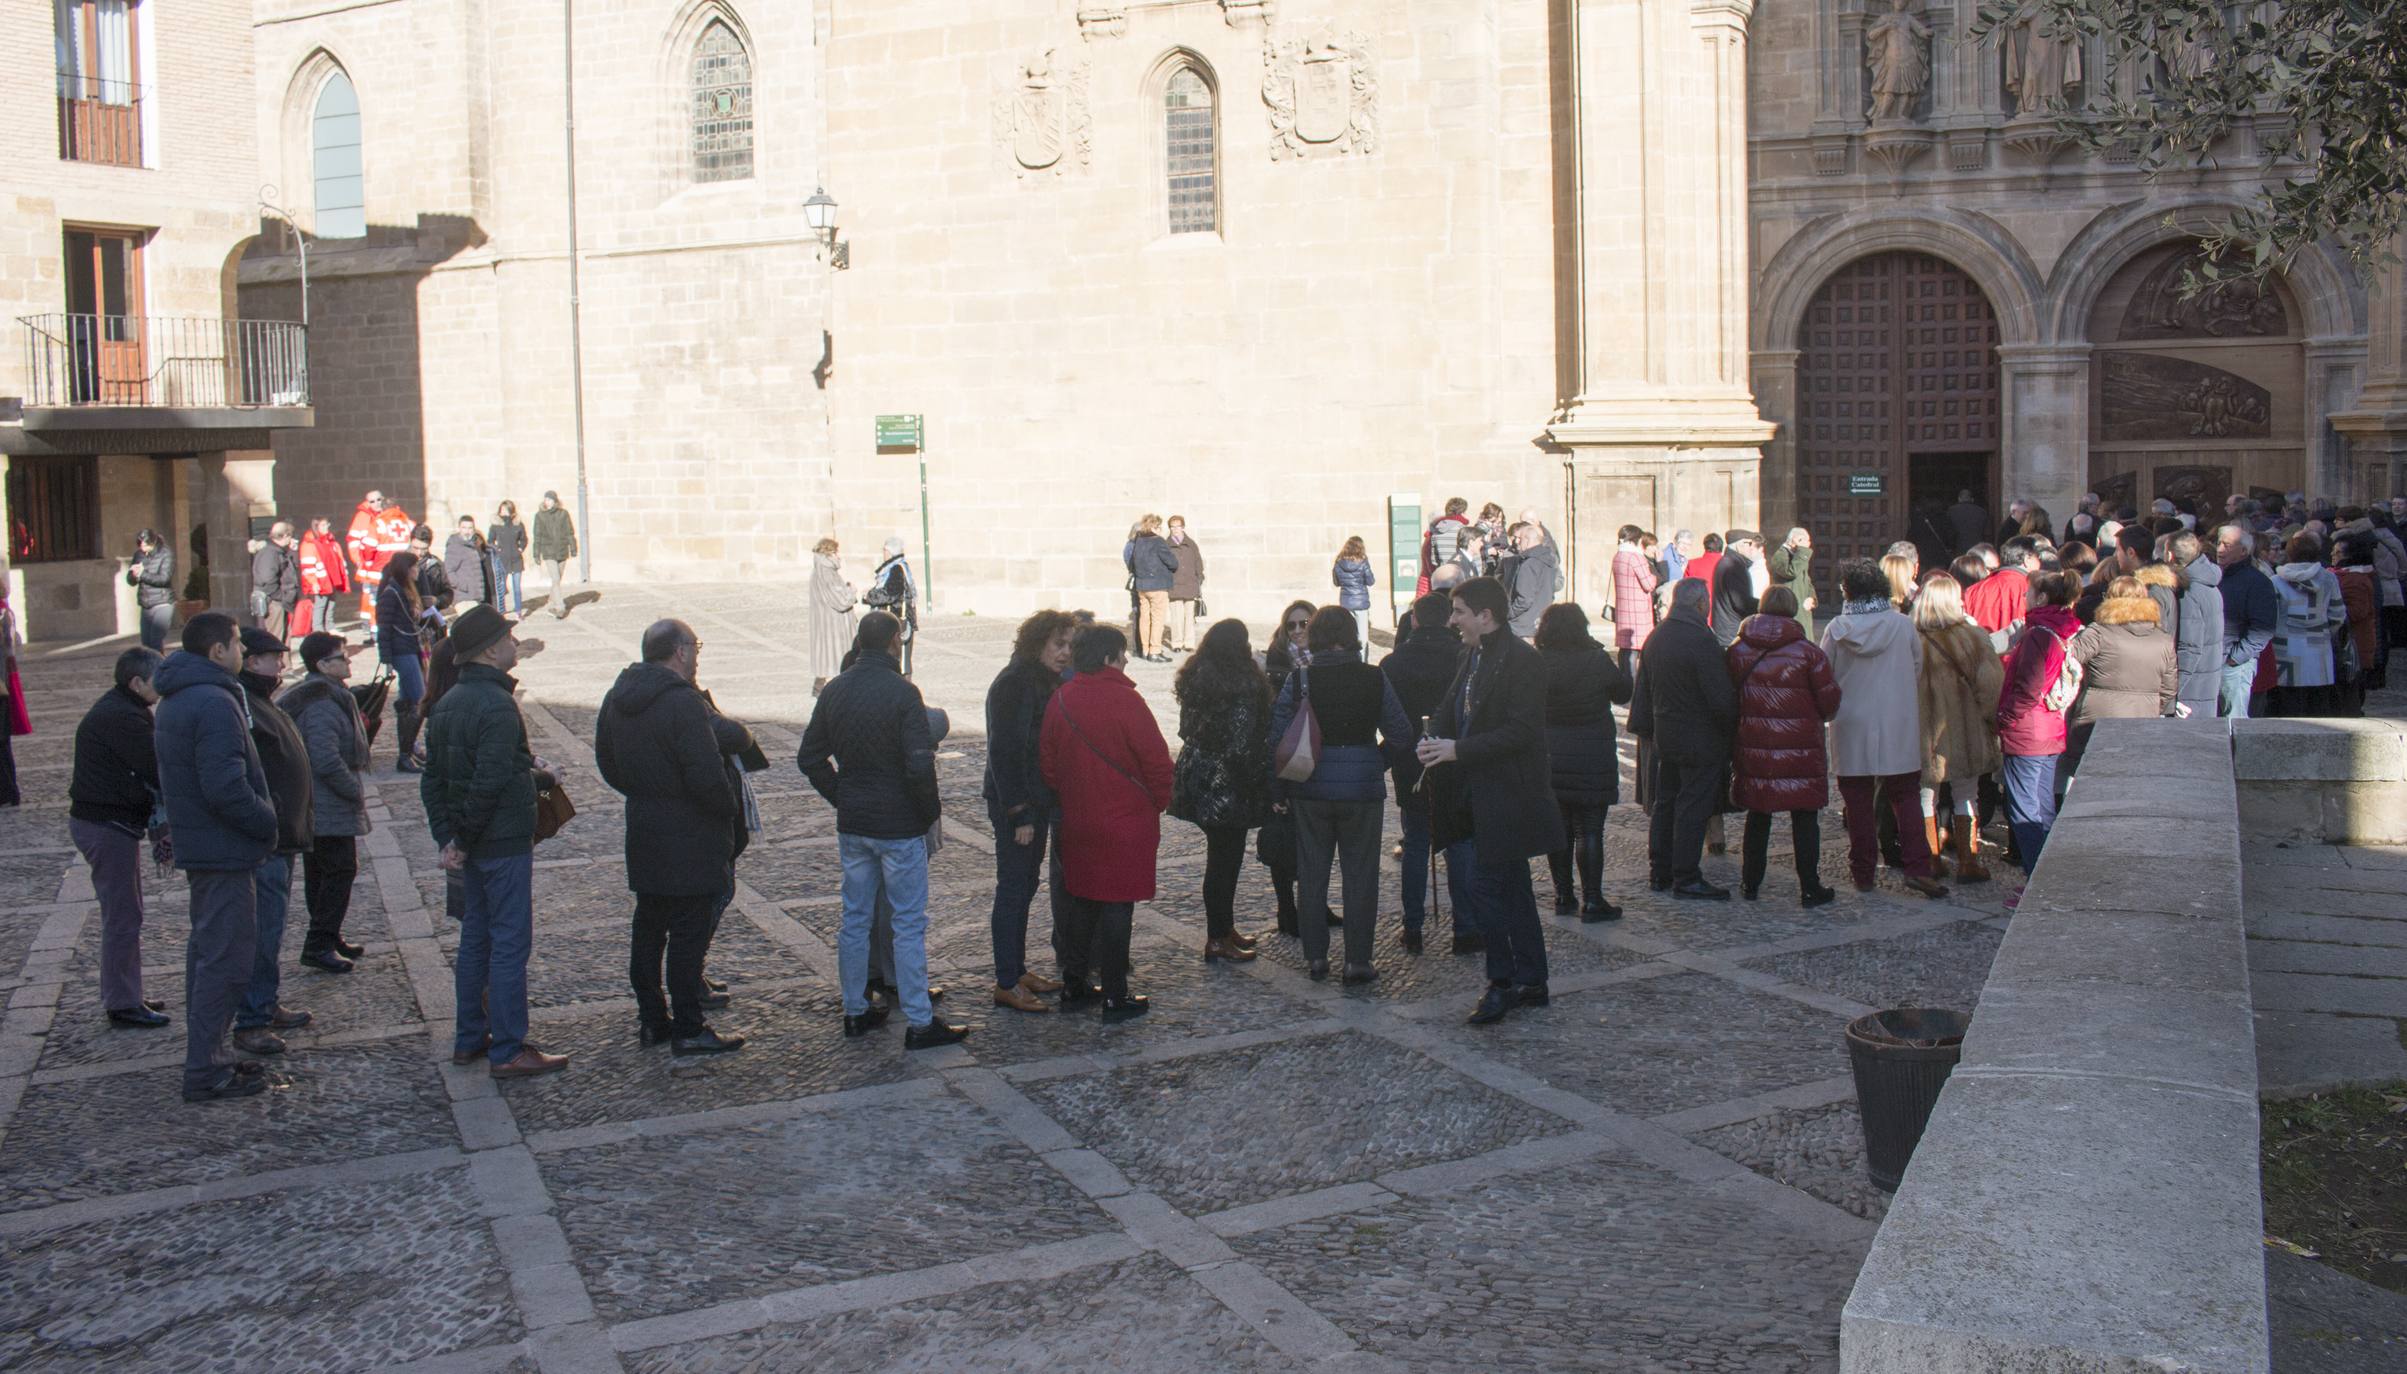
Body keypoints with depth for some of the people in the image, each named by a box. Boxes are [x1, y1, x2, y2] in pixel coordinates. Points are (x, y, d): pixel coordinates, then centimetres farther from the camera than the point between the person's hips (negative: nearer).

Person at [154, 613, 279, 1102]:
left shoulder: (175, 700, 13)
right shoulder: (214, 703, -20)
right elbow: (225, 787, -26)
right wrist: (268, 821, -12)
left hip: (196, 843, 11)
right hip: (223, 848, -11)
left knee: (207, 949, 18)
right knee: (225, 956, -5)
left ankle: (206, 1056, 27)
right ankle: (206, 1071, -2)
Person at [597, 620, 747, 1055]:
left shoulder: (615, 699, 6)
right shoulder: (682, 703, -22)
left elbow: (606, 762, 15)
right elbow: (707, 775, -24)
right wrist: (731, 809, -8)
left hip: (643, 834, 9)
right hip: (689, 839, -8)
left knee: (649, 927, 17)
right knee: (689, 932, -1)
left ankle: (651, 1019, 27)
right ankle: (688, 1030, 4)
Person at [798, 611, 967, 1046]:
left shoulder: (834, 690, 4)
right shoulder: (901, 692, -15)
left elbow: (809, 758, 9)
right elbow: (920, 765, -21)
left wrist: (841, 798, 14)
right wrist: (930, 810, -6)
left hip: (852, 825, 6)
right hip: (899, 826, -6)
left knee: (855, 919, 15)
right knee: (909, 924, 0)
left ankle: (855, 1011, 24)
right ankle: (919, 1023, 3)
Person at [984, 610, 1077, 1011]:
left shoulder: (1046, 682, 12)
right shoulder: (1014, 684, -17)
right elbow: (1005, 751, -21)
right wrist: (1018, 813, -22)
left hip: (1037, 801, 9)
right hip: (1015, 802, -9)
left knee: (1025, 885, 15)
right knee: (1013, 888, -3)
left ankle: (1017, 970, 26)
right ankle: (1007, 984, 3)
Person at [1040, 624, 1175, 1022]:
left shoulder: (1060, 700, 1)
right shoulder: (1123, 700, -17)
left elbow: (1047, 761, 9)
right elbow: (1157, 760, -16)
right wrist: (1158, 802, 1)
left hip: (1077, 821, 6)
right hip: (1126, 822, -6)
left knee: (1079, 900, 17)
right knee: (1117, 906, 1)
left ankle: (1073, 984, 25)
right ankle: (1116, 997, 6)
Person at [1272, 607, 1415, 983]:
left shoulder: (1299, 680, -7)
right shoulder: (1374, 679, -6)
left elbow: (1276, 737, -7)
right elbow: (1401, 735, -1)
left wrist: (1281, 788, 4)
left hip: (1310, 791, 1)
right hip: (1362, 790, -1)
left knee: (1311, 874, 12)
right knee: (1360, 876, 8)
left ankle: (1315, 956, 17)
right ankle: (1357, 960, 9)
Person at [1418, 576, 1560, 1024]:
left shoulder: (1522, 660, -17)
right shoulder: (1473, 655, 12)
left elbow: (1521, 731, -22)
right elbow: (1452, 707, 17)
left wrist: (1458, 750, -23)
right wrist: (1436, 739, -5)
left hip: (1508, 797, -9)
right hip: (1480, 794, 9)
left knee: (1486, 886, -8)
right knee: (1513, 888, 15)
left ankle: (1503, 983, 4)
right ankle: (1532, 982, 24)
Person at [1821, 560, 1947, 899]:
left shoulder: (1836, 630, -6)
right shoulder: (1902, 624, -4)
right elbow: (1917, 669, 5)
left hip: (1851, 728, 0)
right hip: (1898, 729, 0)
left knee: (1858, 802, 8)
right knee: (1904, 798, 8)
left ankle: (1863, 873, 12)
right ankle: (1917, 867, -3)